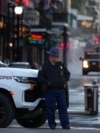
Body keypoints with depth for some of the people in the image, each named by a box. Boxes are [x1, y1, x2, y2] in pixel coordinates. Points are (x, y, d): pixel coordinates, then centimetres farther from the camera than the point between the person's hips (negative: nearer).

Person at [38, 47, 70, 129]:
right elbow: (40, 77, 0)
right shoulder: (45, 66, 0)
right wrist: (47, 82, -10)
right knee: (50, 108, -2)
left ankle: (65, 124, 0)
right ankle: (52, 124, 7)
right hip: (50, 90, -3)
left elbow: (67, 73, 24)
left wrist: (65, 81, 8)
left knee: (63, 107, 0)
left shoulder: (60, 65, 13)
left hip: (61, 89, 3)